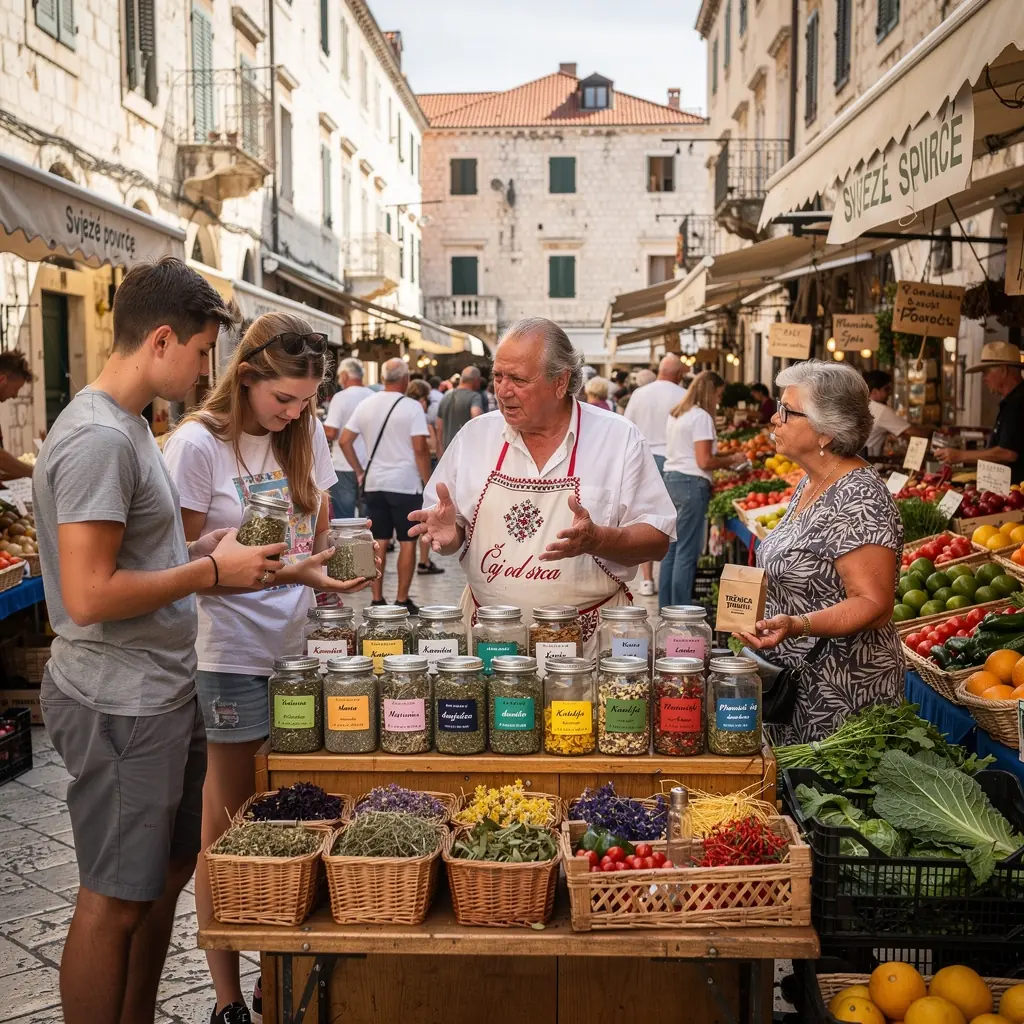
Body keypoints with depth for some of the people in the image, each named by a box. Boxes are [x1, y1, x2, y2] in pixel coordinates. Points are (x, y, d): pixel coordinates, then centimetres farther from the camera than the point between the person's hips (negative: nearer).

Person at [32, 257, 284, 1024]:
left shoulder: (128, 426, 12)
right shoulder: (97, 437, -20)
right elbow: (90, 596, -25)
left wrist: (212, 547, 4)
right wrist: (211, 570, -17)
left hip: (161, 693, 10)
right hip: (119, 706, -10)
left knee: (168, 872, 21)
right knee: (114, 900, 4)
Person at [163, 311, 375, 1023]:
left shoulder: (306, 432, 7)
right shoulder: (198, 444, -11)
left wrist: (335, 567, -5)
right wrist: (282, 570, -22)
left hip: (298, 644, 5)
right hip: (232, 653, -5)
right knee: (231, 818, 6)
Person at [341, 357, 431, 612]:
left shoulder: (366, 406, 6)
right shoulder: (412, 407, -9)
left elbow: (345, 441, 6)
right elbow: (420, 448, -14)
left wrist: (360, 471, 14)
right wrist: (428, 482, -6)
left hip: (374, 484, 5)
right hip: (406, 484, -5)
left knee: (378, 542, 10)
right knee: (407, 542, 4)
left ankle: (377, 599, 13)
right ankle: (402, 599, 6)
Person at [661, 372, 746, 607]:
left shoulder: (676, 414, 17)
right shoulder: (701, 416, -10)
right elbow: (704, 461, -16)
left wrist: (725, 460, 18)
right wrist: (733, 459, -2)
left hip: (670, 479, 9)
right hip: (691, 483, -9)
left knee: (671, 548, 12)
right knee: (687, 551, -6)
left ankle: (665, 607, 17)